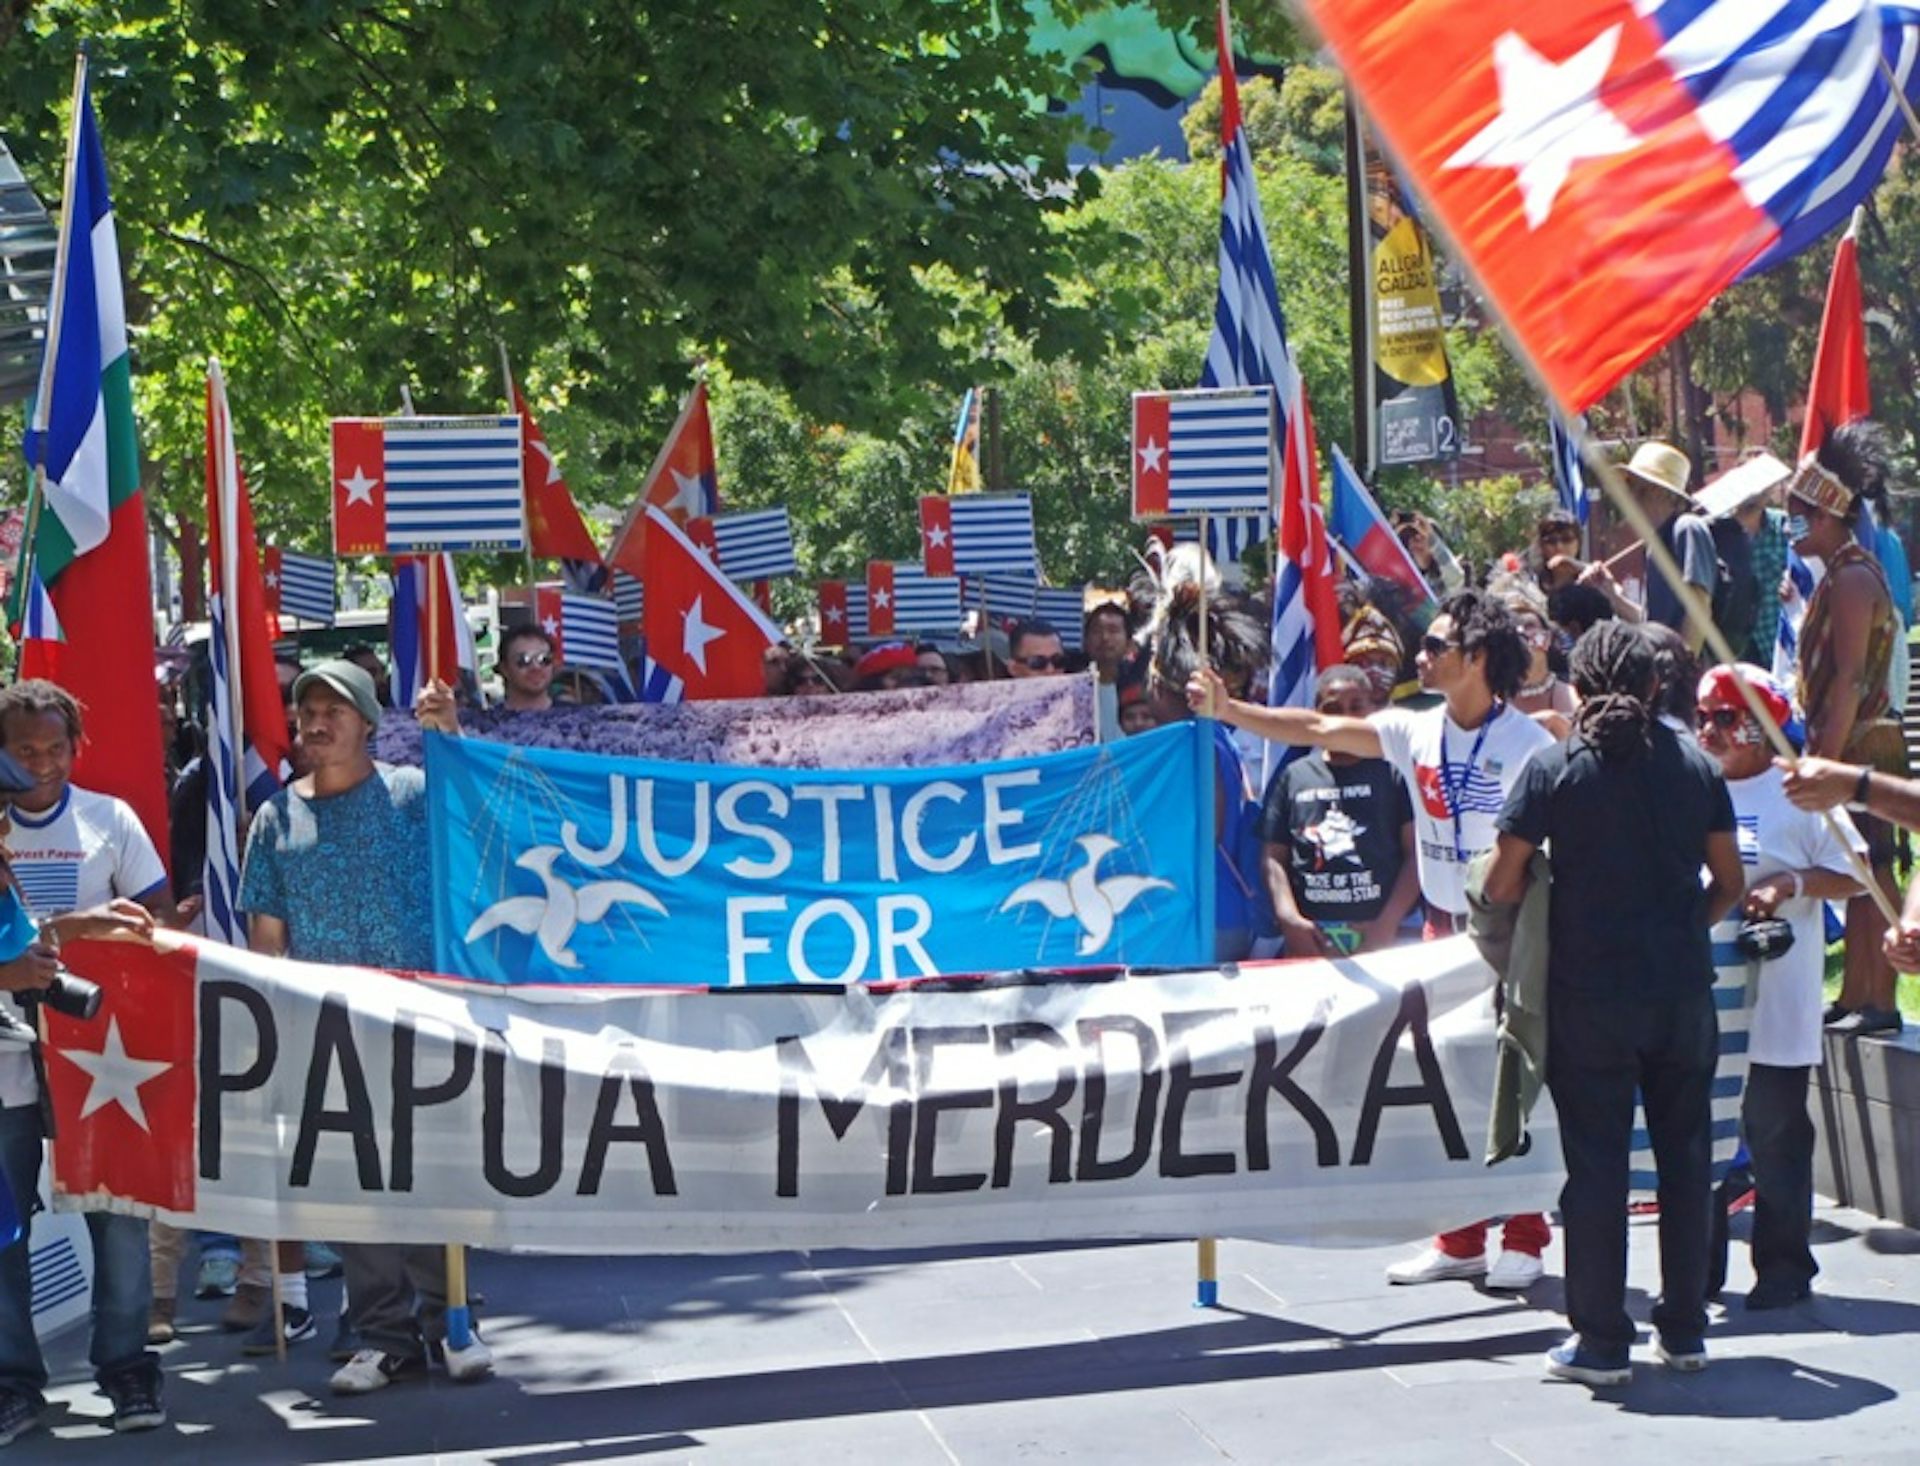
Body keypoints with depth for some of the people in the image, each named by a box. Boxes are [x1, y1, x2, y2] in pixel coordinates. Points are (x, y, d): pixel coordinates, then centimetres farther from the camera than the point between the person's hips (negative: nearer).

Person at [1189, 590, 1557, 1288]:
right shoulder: (1416, 730, 4)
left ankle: (1524, 1241, 6)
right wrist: (1227, 709, -6)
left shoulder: (1527, 743, -12)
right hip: (1443, 930, 6)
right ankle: (1460, 1241, 16)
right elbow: (1316, 729, 2)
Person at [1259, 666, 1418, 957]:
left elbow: (1416, 854, 1)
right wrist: (1288, 917, -5)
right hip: (1310, 938, 2)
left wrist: (1389, 923, -9)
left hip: (1378, 934, -2)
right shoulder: (1293, 777, 14)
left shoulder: (1394, 774, 7)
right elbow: (1274, 857, 10)